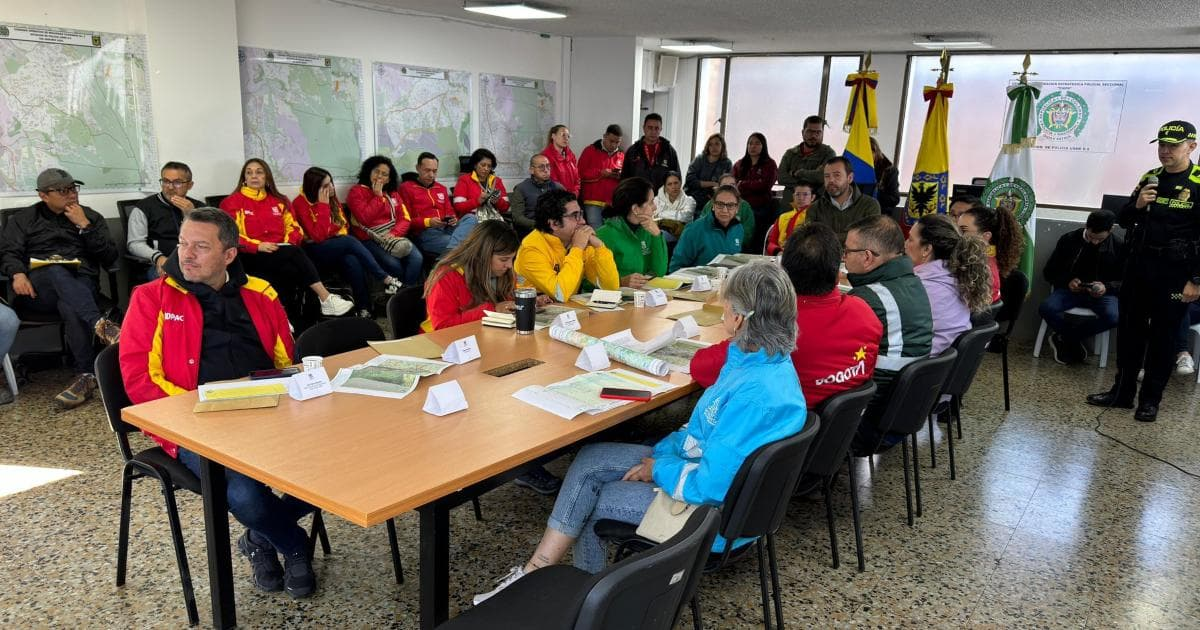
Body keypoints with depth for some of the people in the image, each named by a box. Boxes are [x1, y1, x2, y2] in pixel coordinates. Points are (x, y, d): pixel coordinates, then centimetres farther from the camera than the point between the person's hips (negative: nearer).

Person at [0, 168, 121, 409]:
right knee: (57, 272, -39)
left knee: (70, 307, -38)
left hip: (80, 286, 0)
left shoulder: (91, 217, 22)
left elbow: (110, 257, 10)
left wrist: (84, 225, 1)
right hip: (38, 287, 0)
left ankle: (86, 376, -43)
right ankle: (99, 323, -57)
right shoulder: (23, 219, 23)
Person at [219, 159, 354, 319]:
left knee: (291, 270, -35)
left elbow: (294, 227, 17)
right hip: (252, 256, -4)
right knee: (294, 253, -33)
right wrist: (258, 245, -17)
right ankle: (326, 298, -38)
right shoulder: (232, 202, 8)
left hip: (283, 253, 4)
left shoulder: (279, 201, 22)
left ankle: (285, 314, -31)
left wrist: (288, 243, -6)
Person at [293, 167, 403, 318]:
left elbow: (343, 224, 18)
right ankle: (387, 280, -32)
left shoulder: (332, 198, 7)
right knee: (350, 242, -33)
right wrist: (323, 205, -19)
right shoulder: (300, 204, -11)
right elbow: (319, 236, -20)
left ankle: (364, 308, -37)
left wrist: (341, 236, -4)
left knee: (352, 261, -33)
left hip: (336, 247, 5)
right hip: (314, 251, -5)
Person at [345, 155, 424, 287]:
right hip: (370, 239, -4)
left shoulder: (392, 193, 19)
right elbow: (365, 219, -13)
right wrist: (378, 196, -7)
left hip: (394, 236, 4)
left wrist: (393, 234, -12)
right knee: (393, 264, -31)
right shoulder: (356, 191, 3)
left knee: (417, 258, -24)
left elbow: (405, 218, 7)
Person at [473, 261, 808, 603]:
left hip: (711, 507, -9)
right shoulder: (759, 360, -2)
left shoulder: (758, 394, -34)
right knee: (589, 460, 3)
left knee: (589, 502, 3)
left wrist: (658, 468, -14)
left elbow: (710, 485, -32)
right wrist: (661, 452, 1)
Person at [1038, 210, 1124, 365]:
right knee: (1046, 308, -32)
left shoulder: (1119, 246, -1)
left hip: (1101, 292, 0)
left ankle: (1063, 337, -13)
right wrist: (1067, 282, -15)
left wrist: (1106, 287, -17)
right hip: (1070, 290, 0)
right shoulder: (1069, 239, 0)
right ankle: (1074, 343, -8)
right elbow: (1049, 272, 6)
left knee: (1114, 317, -33)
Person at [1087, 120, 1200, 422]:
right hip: (1139, 266, 5)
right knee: (1130, 330, 10)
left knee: (1163, 336, 5)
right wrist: (1137, 205, -9)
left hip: (1174, 273, -5)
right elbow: (1123, 221, 13)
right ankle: (1122, 391, 21)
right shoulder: (1149, 178, 8)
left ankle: (1150, 399, 15)